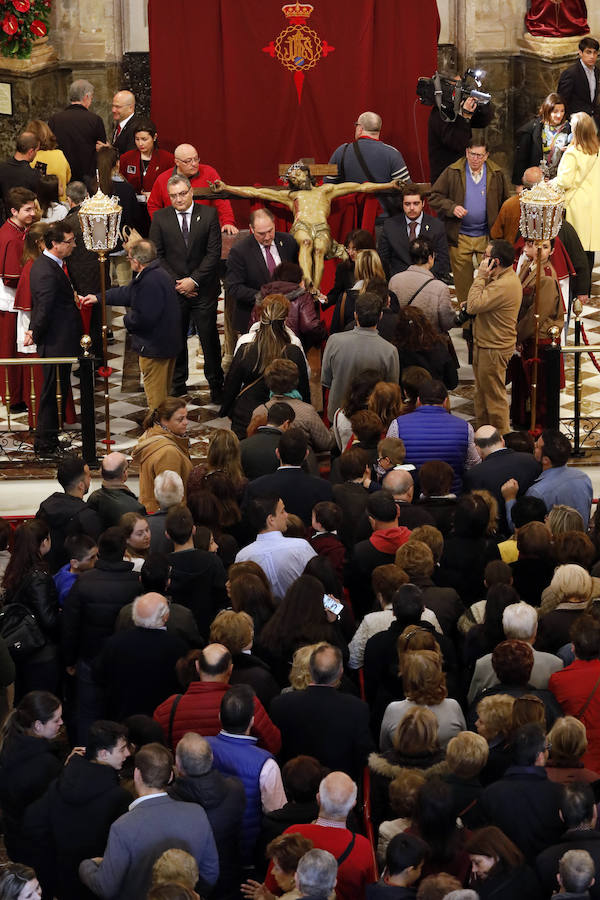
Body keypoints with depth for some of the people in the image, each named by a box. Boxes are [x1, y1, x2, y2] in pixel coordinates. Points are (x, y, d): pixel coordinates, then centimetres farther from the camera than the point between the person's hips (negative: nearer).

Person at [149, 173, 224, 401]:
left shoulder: (208, 215, -3)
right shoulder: (160, 218, 1)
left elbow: (214, 252, -6)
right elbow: (157, 255, 0)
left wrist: (194, 280, -13)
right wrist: (175, 282, -9)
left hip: (203, 289, -1)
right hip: (173, 289, 1)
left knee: (209, 338, 3)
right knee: (175, 339, 8)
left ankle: (215, 384, 14)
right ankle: (178, 384, 20)